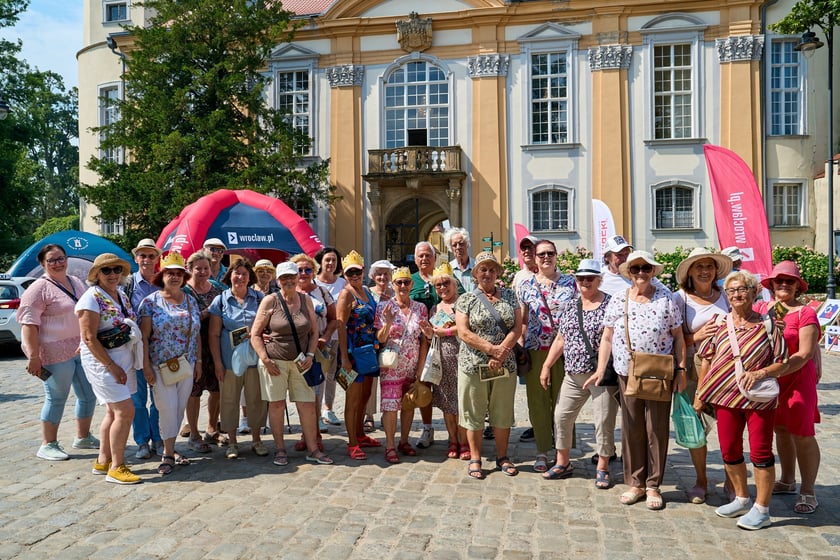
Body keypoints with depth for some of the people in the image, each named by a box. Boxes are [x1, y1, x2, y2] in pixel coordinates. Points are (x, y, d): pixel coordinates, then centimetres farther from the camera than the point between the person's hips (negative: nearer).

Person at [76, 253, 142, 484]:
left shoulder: (121, 295, 9)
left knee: (114, 411, 13)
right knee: (125, 411, -10)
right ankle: (116, 467, 1)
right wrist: (112, 366, -17)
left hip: (124, 360, 8)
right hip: (102, 361, -8)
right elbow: (89, 338, -17)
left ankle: (103, 461, 26)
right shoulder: (92, 298, -13)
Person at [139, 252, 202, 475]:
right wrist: (146, 366, -11)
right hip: (161, 366, -4)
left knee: (179, 409, 10)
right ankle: (168, 455, 9)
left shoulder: (190, 301, 8)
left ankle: (170, 449, 25)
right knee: (168, 409, -4)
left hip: (186, 365, 4)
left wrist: (198, 361, 7)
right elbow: (144, 336, -7)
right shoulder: (151, 301, -4)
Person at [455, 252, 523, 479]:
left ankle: (502, 456, 27)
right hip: (473, 365, -2)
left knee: (503, 413, 11)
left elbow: (517, 327, 0)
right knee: (474, 413, 6)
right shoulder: (466, 300, 0)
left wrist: (501, 353, -13)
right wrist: (492, 349, -16)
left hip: (505, 366, 2)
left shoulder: (509, 296, 7)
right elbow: (463, 333, -9)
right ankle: (475, 459, 19)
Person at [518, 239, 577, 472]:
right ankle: (542, 451, 19)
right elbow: (522, 321, 8)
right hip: (536, 351, 1)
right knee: (537, 402, 6)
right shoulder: (526, 285, 6)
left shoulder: (570, 282, 5)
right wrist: (520, 348, 0)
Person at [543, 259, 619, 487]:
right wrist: (546, 366, 12)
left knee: (604, 421, 1)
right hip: (573, 375, 6)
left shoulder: (610, 305, -7)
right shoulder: (570, 308, 10)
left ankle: (602, 468, 20)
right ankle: (562, 463, 25)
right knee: (562, 416, 9)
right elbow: (560, 340, 15)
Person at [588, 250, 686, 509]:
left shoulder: (666, 298, -1)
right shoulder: (618, 300, 2)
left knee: (657, 429, 5)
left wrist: (681, 369, -3)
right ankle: (635, 483, 20)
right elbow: (607, 338, 4)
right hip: (627, 373, 2)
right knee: (631, 428, 7)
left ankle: (653, 486, 18)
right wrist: (600, 370, -2)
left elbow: (678, 337, 2)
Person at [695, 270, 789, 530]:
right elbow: (706, 361, 8)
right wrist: (700, 394, 7)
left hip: (760, 398, -3)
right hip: (726, 397, 4)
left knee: (760, 451, 3)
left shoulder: (767, 325, -5)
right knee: (729, 450, 12)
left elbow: (783, 364, -3)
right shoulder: (719, 324, 3)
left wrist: (760, 373, -21)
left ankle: (762, 508, 18)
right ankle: (742, 499, 32)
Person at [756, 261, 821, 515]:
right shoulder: (760, 308, 3)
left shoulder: (805, 313, -9)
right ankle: (787, 481, 32)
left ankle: (808, 492, 15)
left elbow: (805, 353, -16)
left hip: (798, 379, -4)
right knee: (781, 430, 16)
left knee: (802, 434, 1)